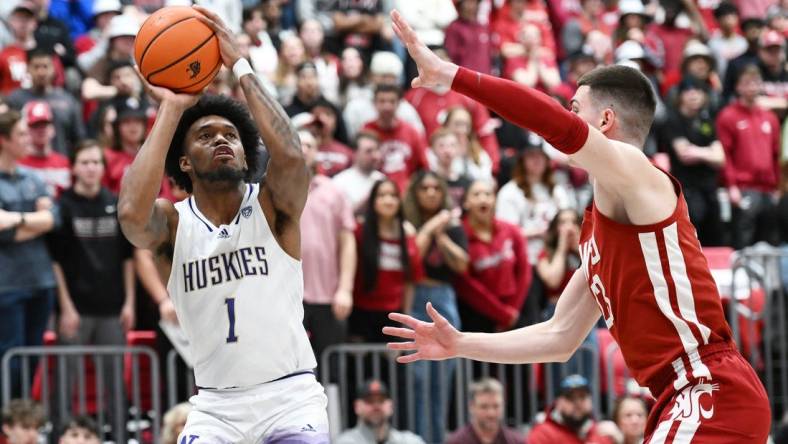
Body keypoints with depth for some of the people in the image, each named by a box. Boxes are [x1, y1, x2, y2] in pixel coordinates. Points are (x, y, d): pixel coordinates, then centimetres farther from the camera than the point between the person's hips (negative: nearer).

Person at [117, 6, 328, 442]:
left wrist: (240, 66, -18)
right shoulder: (173, 222, -1)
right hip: (216, 403, 2)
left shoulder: (271, 205, -3)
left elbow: (290, 157, -26)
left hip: (290, 395, -2)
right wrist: (171, 109, -16)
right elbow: (131, 213, -25)